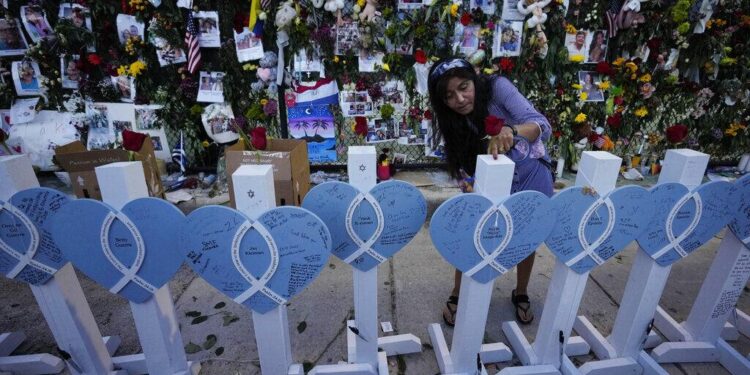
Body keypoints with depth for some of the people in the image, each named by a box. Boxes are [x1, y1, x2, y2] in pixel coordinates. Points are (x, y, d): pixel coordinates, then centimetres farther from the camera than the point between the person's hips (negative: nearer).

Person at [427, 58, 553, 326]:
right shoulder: (450, 121, -14)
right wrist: (472, 188, -35)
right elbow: (465, 168, -14)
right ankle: (457, 296, 21)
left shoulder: (497, 87, -24)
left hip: (531, 176, -1)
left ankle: (521, 294, 40)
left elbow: (542, 126, -34)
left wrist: (511, 130, -55)